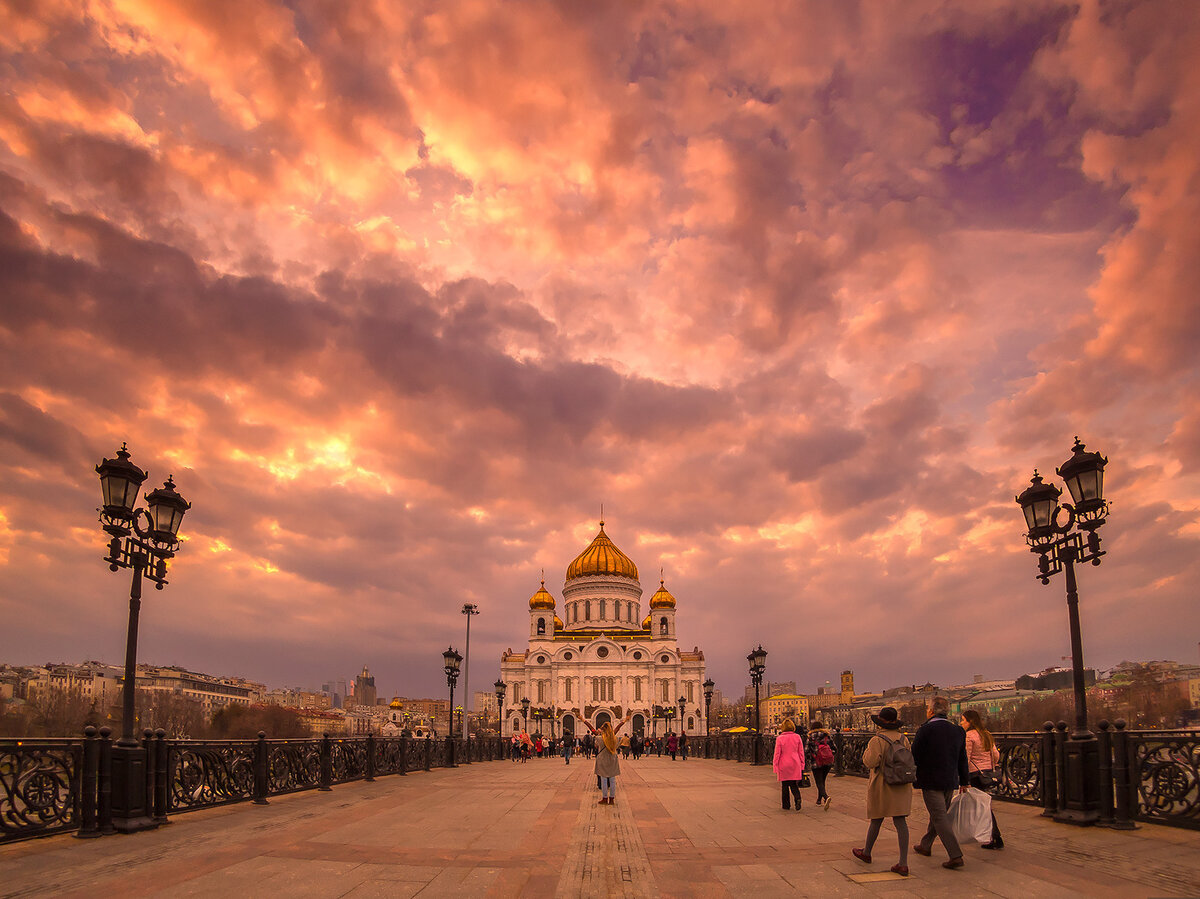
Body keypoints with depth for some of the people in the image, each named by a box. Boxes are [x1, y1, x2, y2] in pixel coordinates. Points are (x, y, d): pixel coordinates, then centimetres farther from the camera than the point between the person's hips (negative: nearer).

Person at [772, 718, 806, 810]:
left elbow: (777, 754, -6)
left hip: (784, 765, -2)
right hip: (795, 765, 2)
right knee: (794, 785, 11)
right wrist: (802, 766, 11)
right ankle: (797, 798, -17)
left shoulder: (779, 738, -8)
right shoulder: (797, 737, 0)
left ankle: (786, 806, 15)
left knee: (785, 786, 11)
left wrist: (775, 766, 1)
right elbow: (801, 752, 4)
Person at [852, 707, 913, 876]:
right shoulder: (903, 739, 2)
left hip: (883, 786, -4)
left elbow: (871, 762, -22)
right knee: (900, 821, 1)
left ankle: (866, 853, 32)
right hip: (902, 786, 4)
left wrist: (866, 752, -4)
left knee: (876, 820, 11)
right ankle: (903, 863, -4)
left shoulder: (877, 740, -16)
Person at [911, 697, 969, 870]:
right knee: (937, 814, 20)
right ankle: (925, 846, 35)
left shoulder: (925, 730, -14)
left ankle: (956, 856, -9)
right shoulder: (958, 731, 4)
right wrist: (963, 782, 21)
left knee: (940, 818, -3)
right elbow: (962, 759, 12)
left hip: (930, 781, -7)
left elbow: (914, 756, -11)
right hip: (950, 781, 7)